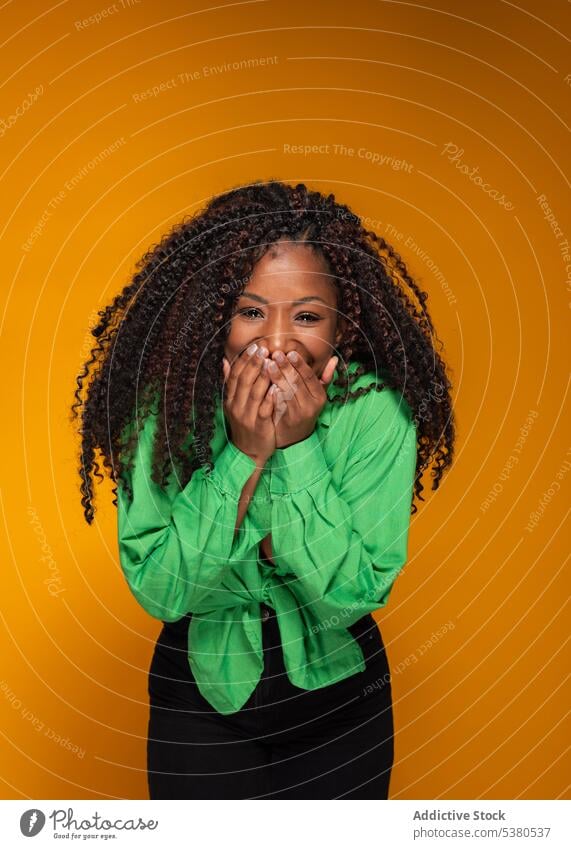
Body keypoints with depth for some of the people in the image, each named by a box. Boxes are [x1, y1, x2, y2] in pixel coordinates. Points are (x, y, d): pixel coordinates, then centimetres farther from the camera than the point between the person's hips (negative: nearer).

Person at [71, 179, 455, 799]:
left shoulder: (377, 412, -21)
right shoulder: (166, 409, -20)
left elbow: (353, 596, -20)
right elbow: (159, 592, -21)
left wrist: (299, 448, -30)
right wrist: (244, 456, -30)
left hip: (338, 690, 1)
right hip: (200, 692, 0)